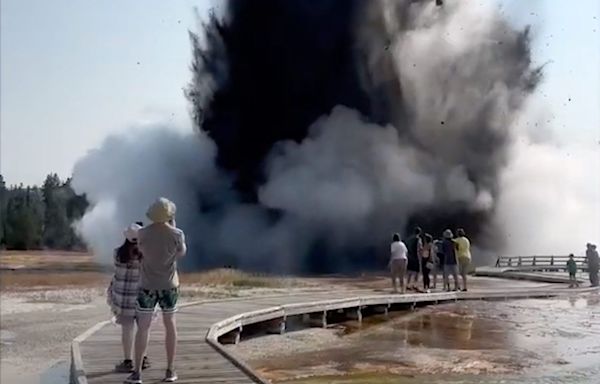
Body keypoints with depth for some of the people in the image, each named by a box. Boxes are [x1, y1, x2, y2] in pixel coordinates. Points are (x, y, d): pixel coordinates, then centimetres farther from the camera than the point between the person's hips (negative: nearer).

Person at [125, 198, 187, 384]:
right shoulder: (177, 234, -14)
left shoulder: (142, 233, -13)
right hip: (169, 285, 1)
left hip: (147, 285, 0)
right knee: (170, 324, 13)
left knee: (143, 327, 7)